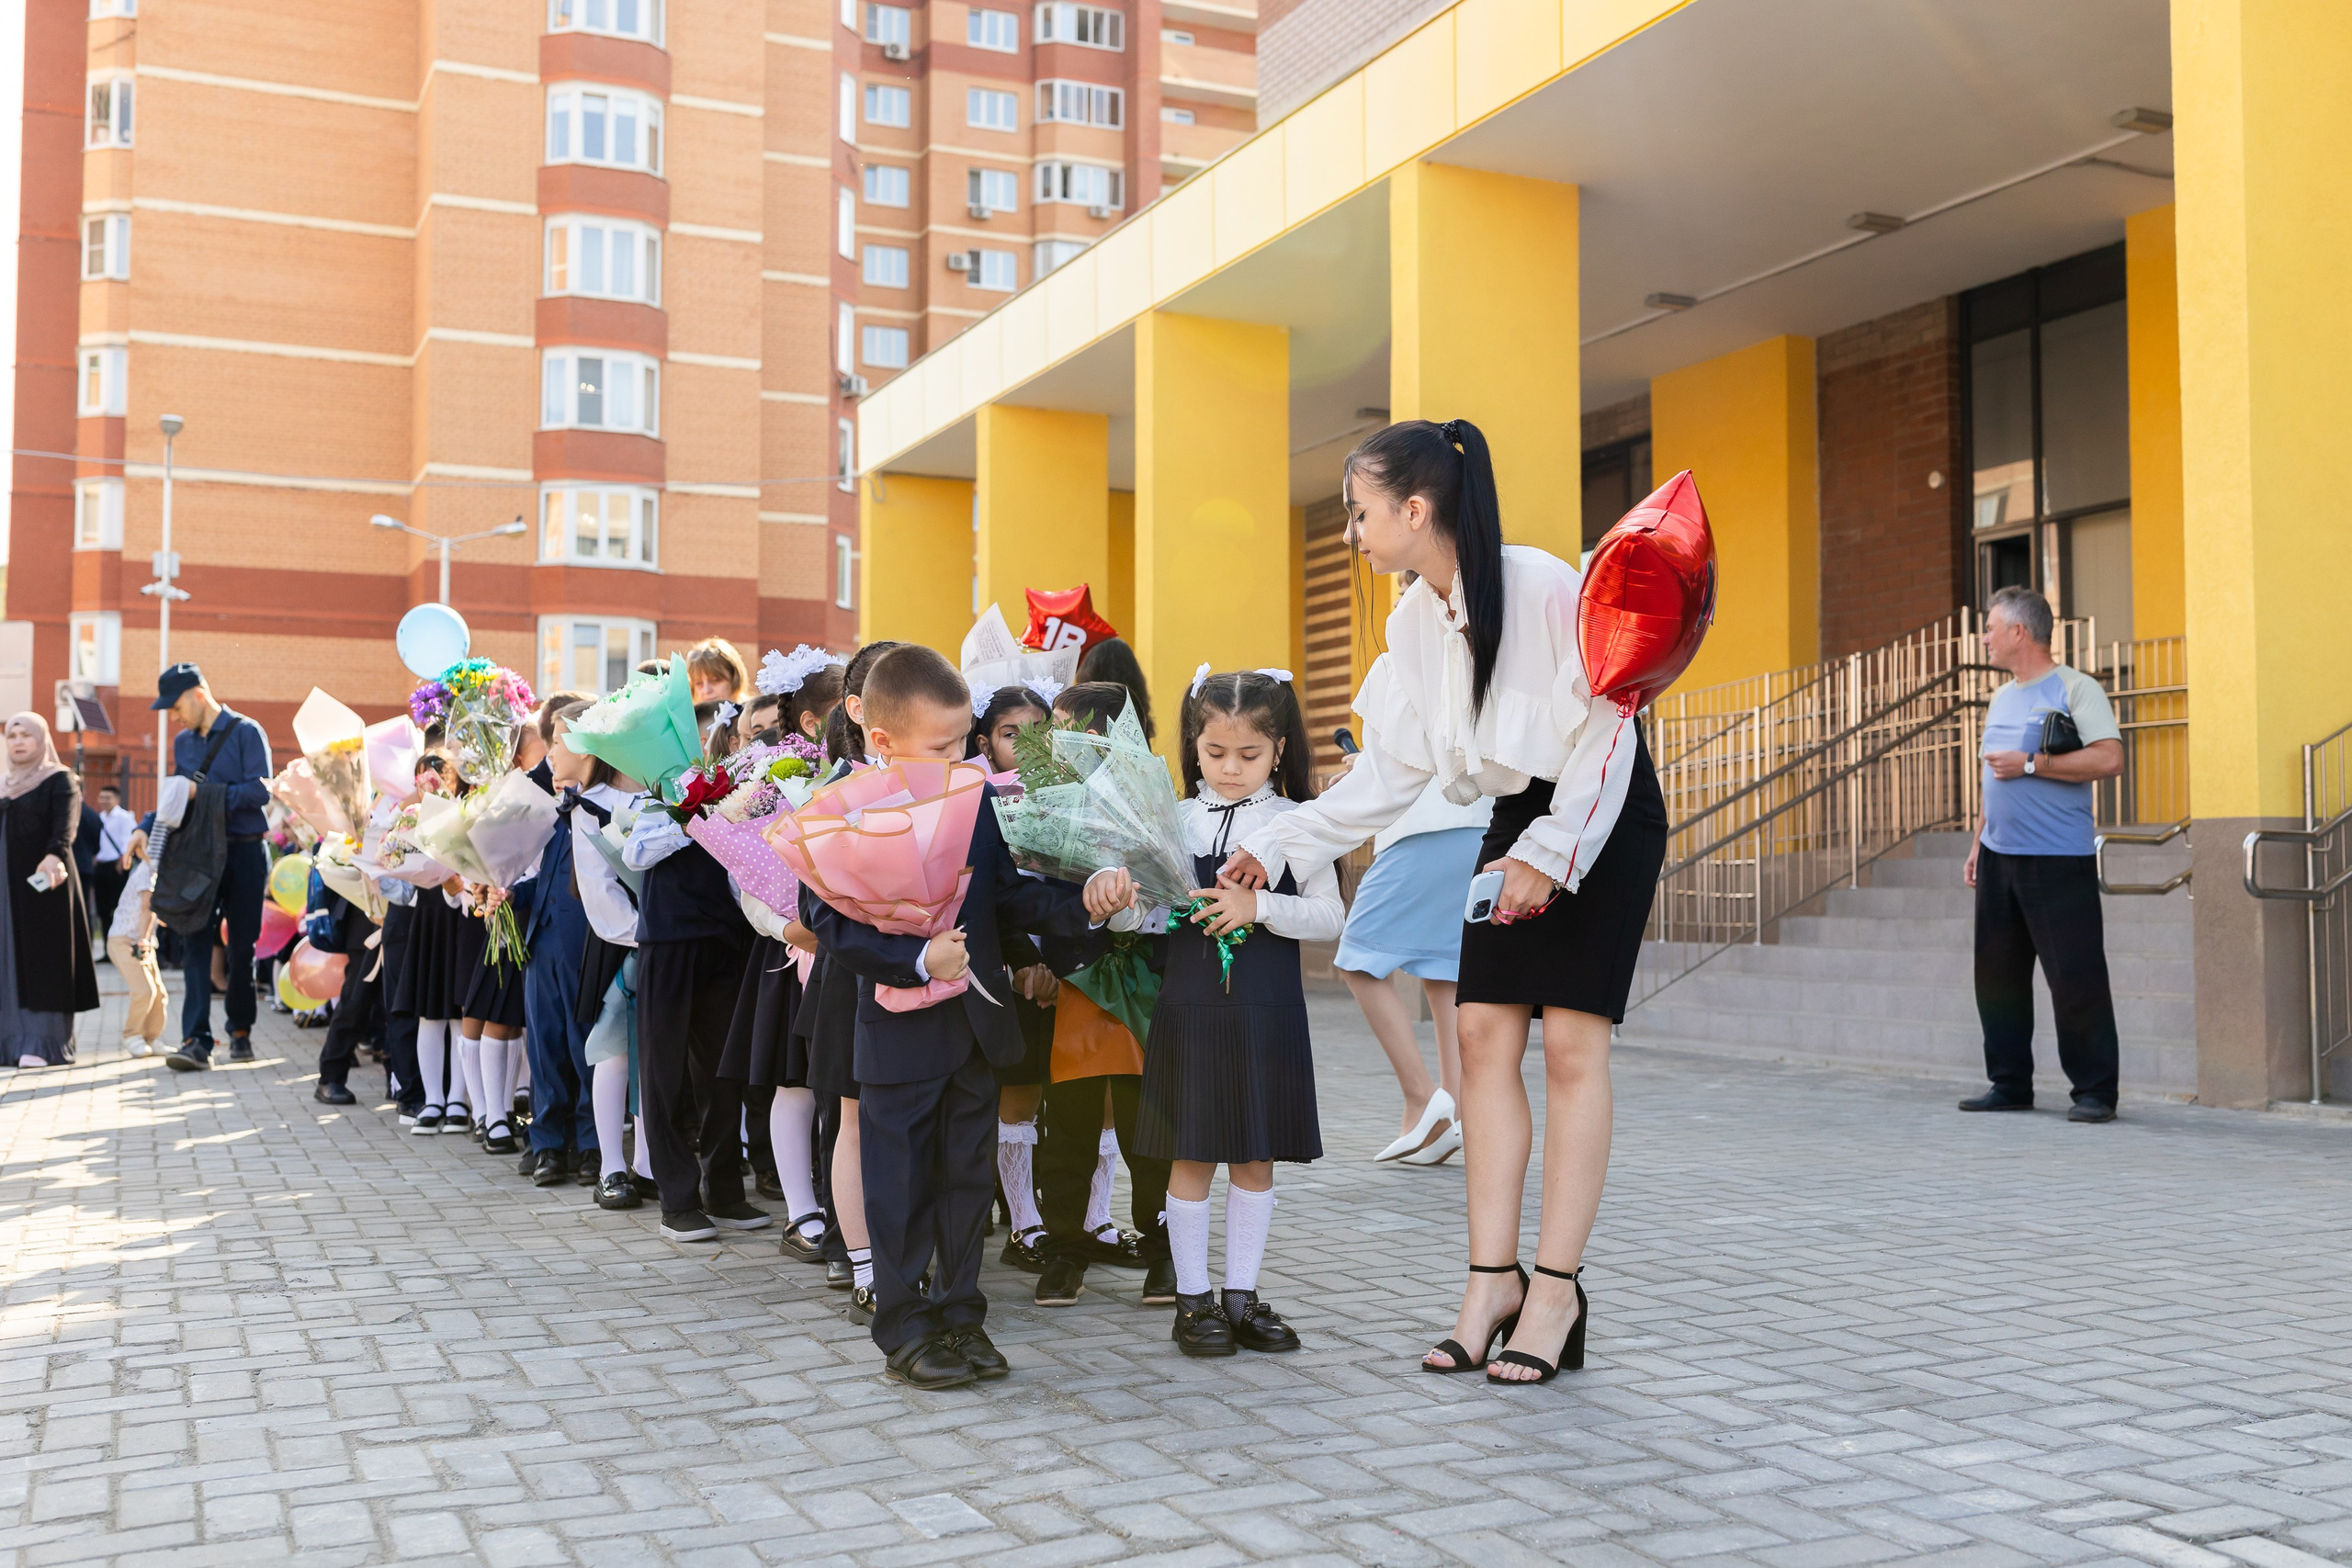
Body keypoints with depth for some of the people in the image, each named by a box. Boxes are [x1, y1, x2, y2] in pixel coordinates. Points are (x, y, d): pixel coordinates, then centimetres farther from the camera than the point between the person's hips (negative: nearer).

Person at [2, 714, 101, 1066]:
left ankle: (44, 1042, -9)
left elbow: (65, 826, -19)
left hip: (44, 883, -6)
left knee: (42, 957, -7)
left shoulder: (59, 780, -2)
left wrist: (54, 856, -38)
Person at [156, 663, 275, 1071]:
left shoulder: (246, 732, -4)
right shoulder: (182, 742, 15)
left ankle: (240, 1030, 20)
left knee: (242, 946, 4)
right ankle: (196, 1041, -13)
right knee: (195, 942, -8)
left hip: (245, 852, -4)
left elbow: (261, 791, -14)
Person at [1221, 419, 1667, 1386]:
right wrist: (1277, 846, -2)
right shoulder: (1413, 621, 0)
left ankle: (1555, 1288, -2)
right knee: (1485, 1033, -2)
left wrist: (1550, 853, -19)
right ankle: (1493, 1280, 3)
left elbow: (1607, 726, -17)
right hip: (1518, 817, 7)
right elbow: (1391, 773, 3)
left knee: (1571, 1044, -9)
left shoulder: (1544, 587, -22)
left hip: (1606, 815, -7)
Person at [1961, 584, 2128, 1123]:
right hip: (2000, 858, 8)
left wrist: (2031, 763, -17)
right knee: (1997, 973, 9)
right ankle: (2010, 1084, 18)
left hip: (2058, 860, -8)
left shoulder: (2075, 689, -6)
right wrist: (1979, 841, 19)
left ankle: (2094, 1091, 3)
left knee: (2075, 977, -6)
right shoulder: (2001, 698, 18)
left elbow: (2109, 759, -17)